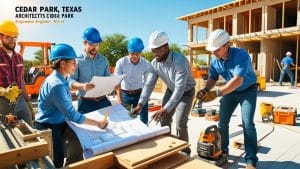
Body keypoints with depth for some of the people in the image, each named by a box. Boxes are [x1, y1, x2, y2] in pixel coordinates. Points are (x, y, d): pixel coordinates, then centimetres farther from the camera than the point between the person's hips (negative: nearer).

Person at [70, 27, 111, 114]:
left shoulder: (104, 60, 8)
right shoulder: (77, 60, -4)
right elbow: (71, 81, -8)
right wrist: (82, 86, -28)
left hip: (103, 101, 3)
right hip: (85, 103, -3)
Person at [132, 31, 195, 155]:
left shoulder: (180, 61, -36)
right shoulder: (154, 63, -15)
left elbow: (180, 88, -40)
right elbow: (149, 84, -13)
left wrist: (165, 109, -47)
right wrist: (140, 104, -24)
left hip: (186, 92, -5)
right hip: (171, 91, 6)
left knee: (180, 125, -10)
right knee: (164, 121, 6)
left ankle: (184, 151, 14)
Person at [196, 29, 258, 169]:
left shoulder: (241, 55, -32)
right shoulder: (215, 60, -12)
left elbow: (238, 80, -42)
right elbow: (212, 78, -6)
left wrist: (217, 93, -50)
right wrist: (206, 90, -28)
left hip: (248, 90, -5)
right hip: (231, 90, 6)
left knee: (247, 123, -14)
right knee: (222, 121, 3)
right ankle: (222, 150, 23)